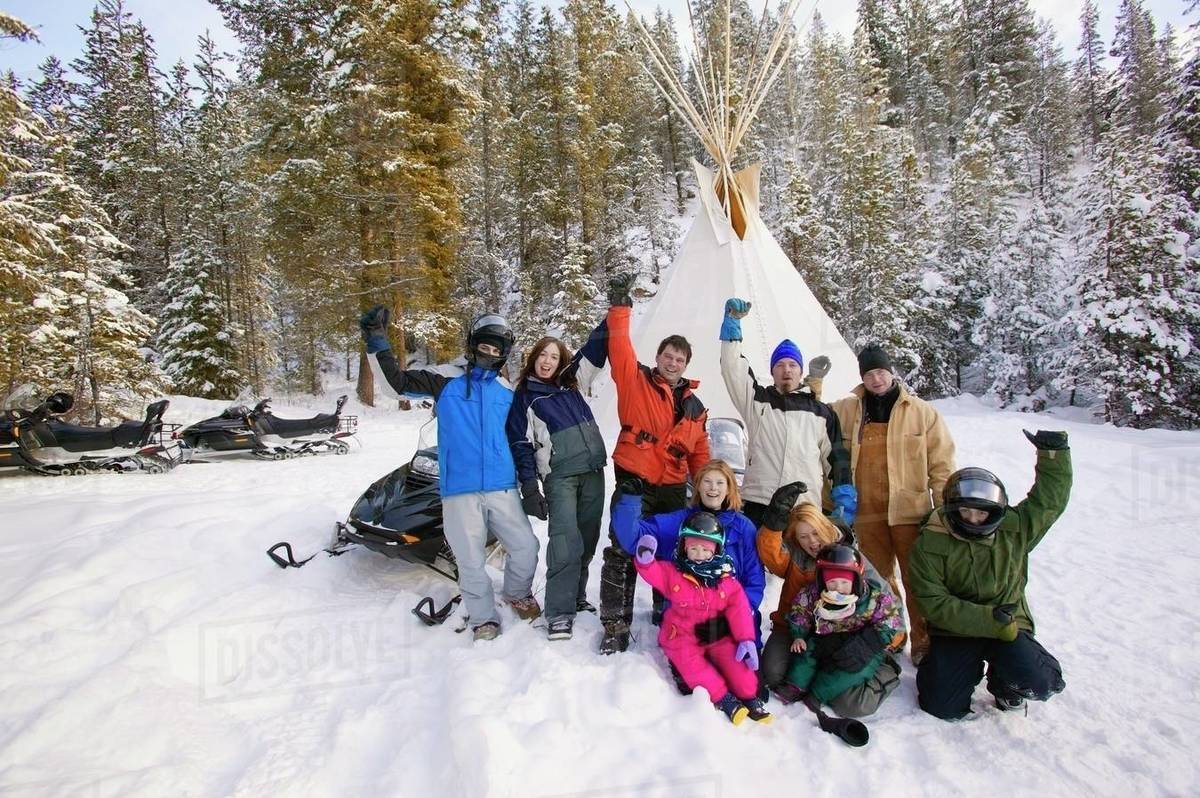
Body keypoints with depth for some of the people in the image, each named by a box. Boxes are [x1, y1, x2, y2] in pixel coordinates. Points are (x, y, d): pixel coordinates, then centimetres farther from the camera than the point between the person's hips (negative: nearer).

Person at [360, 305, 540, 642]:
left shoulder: (509, 394, 13)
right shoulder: (445, 385, 8)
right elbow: (398, 380, 3)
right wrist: (377, 341, -8)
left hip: (502, 488, 2)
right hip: (459, 490, -2)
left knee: (526, 547, 3)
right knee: (471, 560, 3)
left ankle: (517, 594, 33)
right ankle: (484, 619, 23)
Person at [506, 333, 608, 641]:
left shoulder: (570, 383, 15)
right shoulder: (523, 397, 3)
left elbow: (594, 348, 17)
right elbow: (521, 444, -1)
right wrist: (529, 489, -8)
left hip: (593, 471, 5)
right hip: (560, 475, -5)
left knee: (587, 537, 9)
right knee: (565, 540, -16)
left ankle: (576, 595, 23)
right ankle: (559, 613, -12)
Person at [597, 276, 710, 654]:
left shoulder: (695, 407, 13)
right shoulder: (636, 381, 1)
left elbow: (700, 455, 17)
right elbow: (620, 346, -11)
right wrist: (620, 307, -15)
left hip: (673, 489, 5)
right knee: (622, 554, -6)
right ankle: (615, 625, 3)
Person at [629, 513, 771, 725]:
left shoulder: (726, 580, -4)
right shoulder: (672, 573, -5)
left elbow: (739, 609, -6)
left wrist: (746, 639, -14)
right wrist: (645, 560, -34)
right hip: (682, 636, -1)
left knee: (733, 656, -17)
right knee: (691, 662, -24)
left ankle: (750, 697, -3)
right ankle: (723, 698, -21)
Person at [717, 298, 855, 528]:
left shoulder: (822, 412, 16)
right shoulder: (757, 400, 13)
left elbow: (837, 459, 15)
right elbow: (732, 368, 2)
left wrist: (845, 501, 5)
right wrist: (732, 321, -4)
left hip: (805, 507, 1)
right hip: (757, 504, -1)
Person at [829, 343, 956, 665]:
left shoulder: (922, 412, 1)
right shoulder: (844, 411, 4)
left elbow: (941, 463, 3)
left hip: (911, 509, -2)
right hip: (867, 513, 2)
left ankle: (924, 643, 18)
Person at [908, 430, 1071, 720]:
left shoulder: (1015, 528, -1)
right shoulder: (928, 545, -13)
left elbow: (1050, 497, 8)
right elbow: (934, 604, -16)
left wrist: (1053, 452, -4)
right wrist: (990, 620, -23)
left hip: (1009, 626, 2)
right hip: (955, 631, -2)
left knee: (1039, 684, -26)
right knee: (943, 707, -12)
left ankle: (1004, 680, 12)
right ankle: (969, 669, 21)